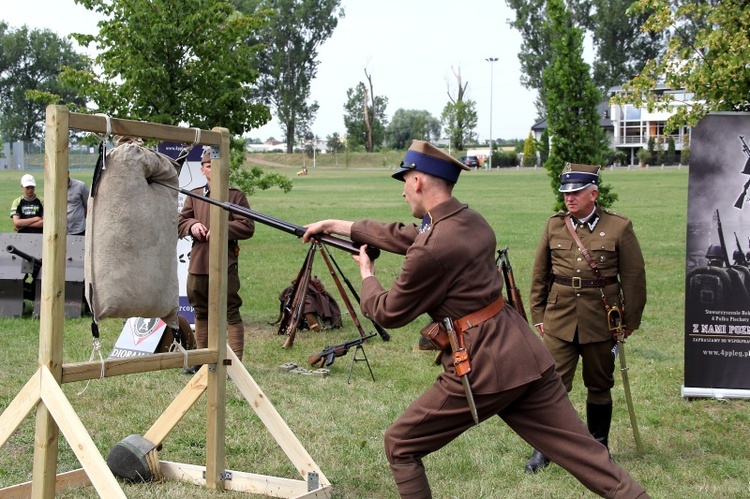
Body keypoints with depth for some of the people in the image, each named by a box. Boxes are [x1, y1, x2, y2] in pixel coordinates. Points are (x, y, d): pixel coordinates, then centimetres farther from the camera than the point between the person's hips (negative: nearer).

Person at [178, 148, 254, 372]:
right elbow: (180, 223, 16)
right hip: (198, 263, 5)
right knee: (201, 312, 14)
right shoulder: (194, 196, 14)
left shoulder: (236, 195, 1)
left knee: (231, 312, -5)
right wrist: (192, 225, -5)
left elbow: (248, 227, -5)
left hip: (225, 264, -5)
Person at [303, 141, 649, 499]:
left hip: (481, 368, -8)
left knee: (400, 446, 11)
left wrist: (367, 276, 20)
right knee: (583, 451, 9)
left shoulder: (432, 249, -15)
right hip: (525, 355, 8)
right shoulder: (473, 221, 10)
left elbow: (389, 313, -1)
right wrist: (337, 225, 32)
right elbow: (403, 236, 24)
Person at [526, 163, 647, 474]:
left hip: (601, 321, -1)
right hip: (559, 320, 1)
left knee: (599, 387, 12)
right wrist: (538, 317, 8)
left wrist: (630, 322, 1)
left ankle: (599, 446, 29)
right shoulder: (554, 225, 3)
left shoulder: (619, 228, -5)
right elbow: (539, 275, 10)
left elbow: (634, 278, 0)